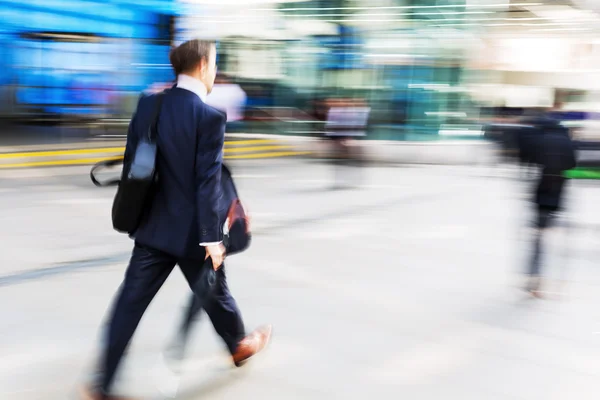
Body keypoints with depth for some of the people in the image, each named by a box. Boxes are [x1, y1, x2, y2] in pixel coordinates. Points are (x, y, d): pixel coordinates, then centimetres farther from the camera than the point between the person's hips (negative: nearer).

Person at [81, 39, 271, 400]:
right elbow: (208, 182, -20)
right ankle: (239, 345, 44)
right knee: (214, 291, 19)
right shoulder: (210, 117, -17)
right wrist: (213, 237, -16)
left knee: (131, 300, 6)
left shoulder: (148, 104, 0)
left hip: (152, 225, 5)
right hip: (191, 229, -4)